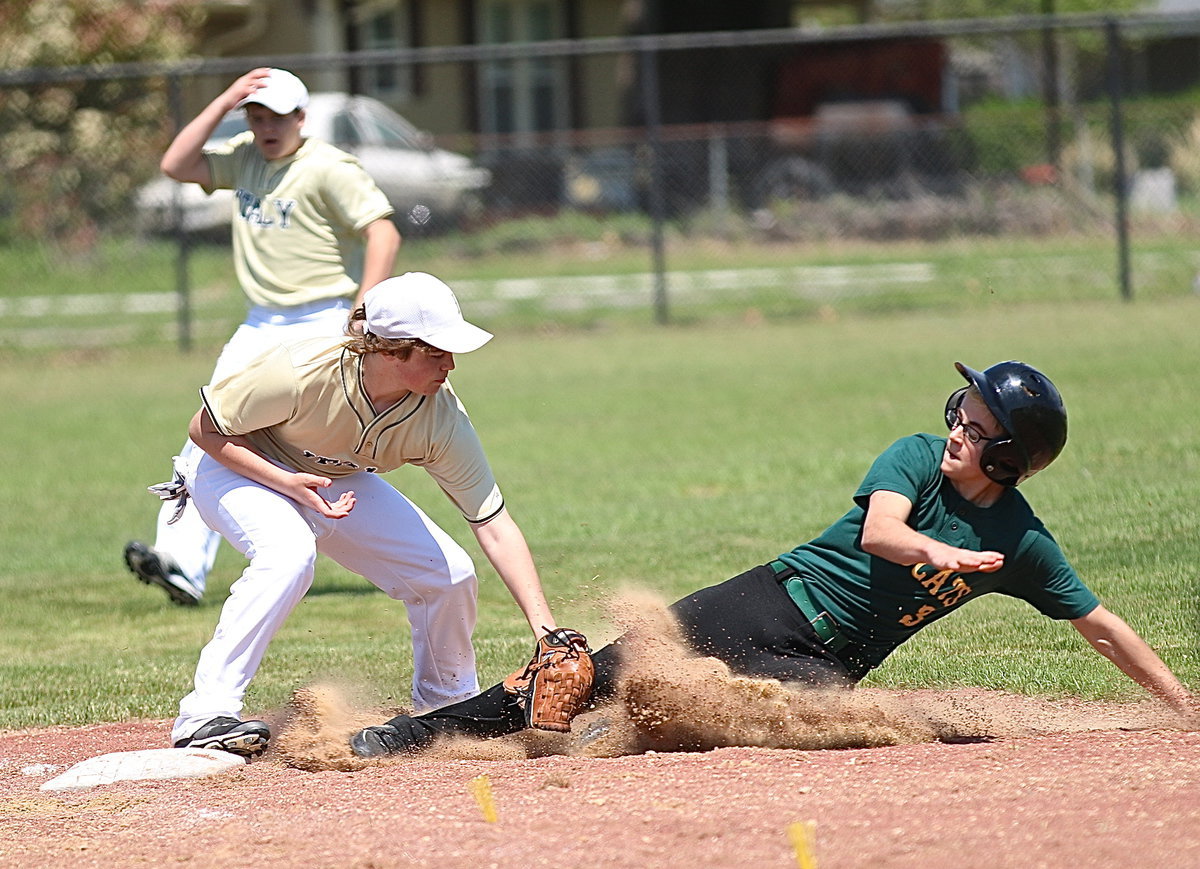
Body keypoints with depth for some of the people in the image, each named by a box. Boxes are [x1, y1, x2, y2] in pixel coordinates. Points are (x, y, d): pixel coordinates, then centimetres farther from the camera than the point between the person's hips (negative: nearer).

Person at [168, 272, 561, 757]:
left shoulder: (441, 418, -26)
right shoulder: (302, 374, -38)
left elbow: (493, 526, -24)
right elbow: (206, 429, -23)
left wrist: (544, 628, -32)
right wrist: (288, 483, -35)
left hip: (337, 481, 5)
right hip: (237, 465, -5)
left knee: (450, 575, -6)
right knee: (290, 552, -36)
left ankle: (448, 708, 22)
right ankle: (207, 716, -33)